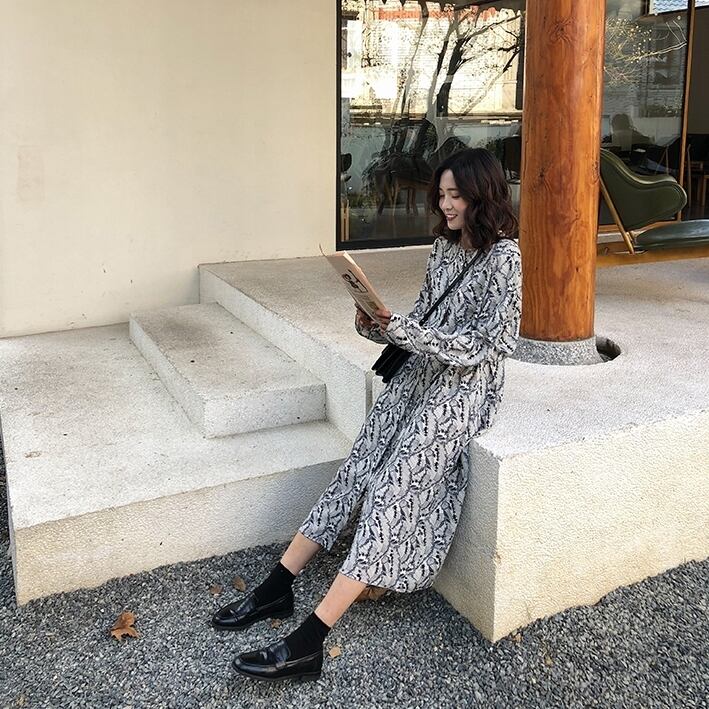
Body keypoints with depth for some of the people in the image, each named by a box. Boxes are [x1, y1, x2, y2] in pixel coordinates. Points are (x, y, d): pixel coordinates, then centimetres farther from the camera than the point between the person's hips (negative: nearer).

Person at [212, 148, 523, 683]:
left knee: (393, 488, -19)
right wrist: (380, 328, -4)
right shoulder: (445, 245, 12)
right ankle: (278, 586, -3)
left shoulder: (503, 257, -12)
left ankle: (309, 641, -22)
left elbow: (474, 348, -17)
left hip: (464, 387, -8)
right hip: (420, 375, 8)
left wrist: (397, 327, -22)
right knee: (357, 470, -5)